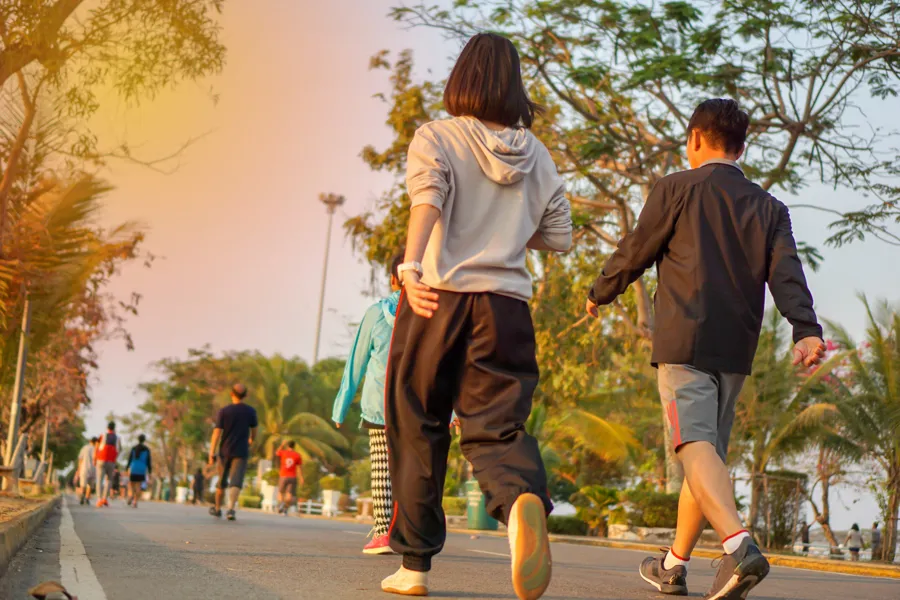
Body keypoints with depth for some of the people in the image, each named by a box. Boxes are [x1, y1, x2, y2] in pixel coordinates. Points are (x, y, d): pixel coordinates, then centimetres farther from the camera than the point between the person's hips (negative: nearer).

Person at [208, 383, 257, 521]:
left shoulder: (223, 411, -6)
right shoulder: (250, 411, -2)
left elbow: (217, 433, -11)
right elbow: (253, 430, 12)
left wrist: (211, 454, -9)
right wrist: (251, 440, 34)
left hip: (225, 451, 1)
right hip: (241, 452, -1)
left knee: (222, 480, 16)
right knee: (236, 481, -8)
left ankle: (217, 509, 30)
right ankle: (231, 509, -27)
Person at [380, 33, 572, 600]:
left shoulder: (437, 138, 2)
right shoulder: (535, 155, 13)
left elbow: (428, 198, -16)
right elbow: (559, 237, 15)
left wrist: (411, 267, -26)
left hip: (438, 297, -2)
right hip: (506, 304, 2)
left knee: (419, 432, 10)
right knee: (496, 428, -1)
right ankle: (523, 500, -36)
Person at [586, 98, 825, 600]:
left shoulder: (677, 189, 3)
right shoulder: (770, 208, 14)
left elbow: (634, 253, 5)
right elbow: (787, 274, -1)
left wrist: (600, 295, 22)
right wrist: (806, 330, -14)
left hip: (684, 341, -5)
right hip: (736, 350, 5)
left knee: (696, 448, -14)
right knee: (710, 452, 13)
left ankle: (740, 545, -37)